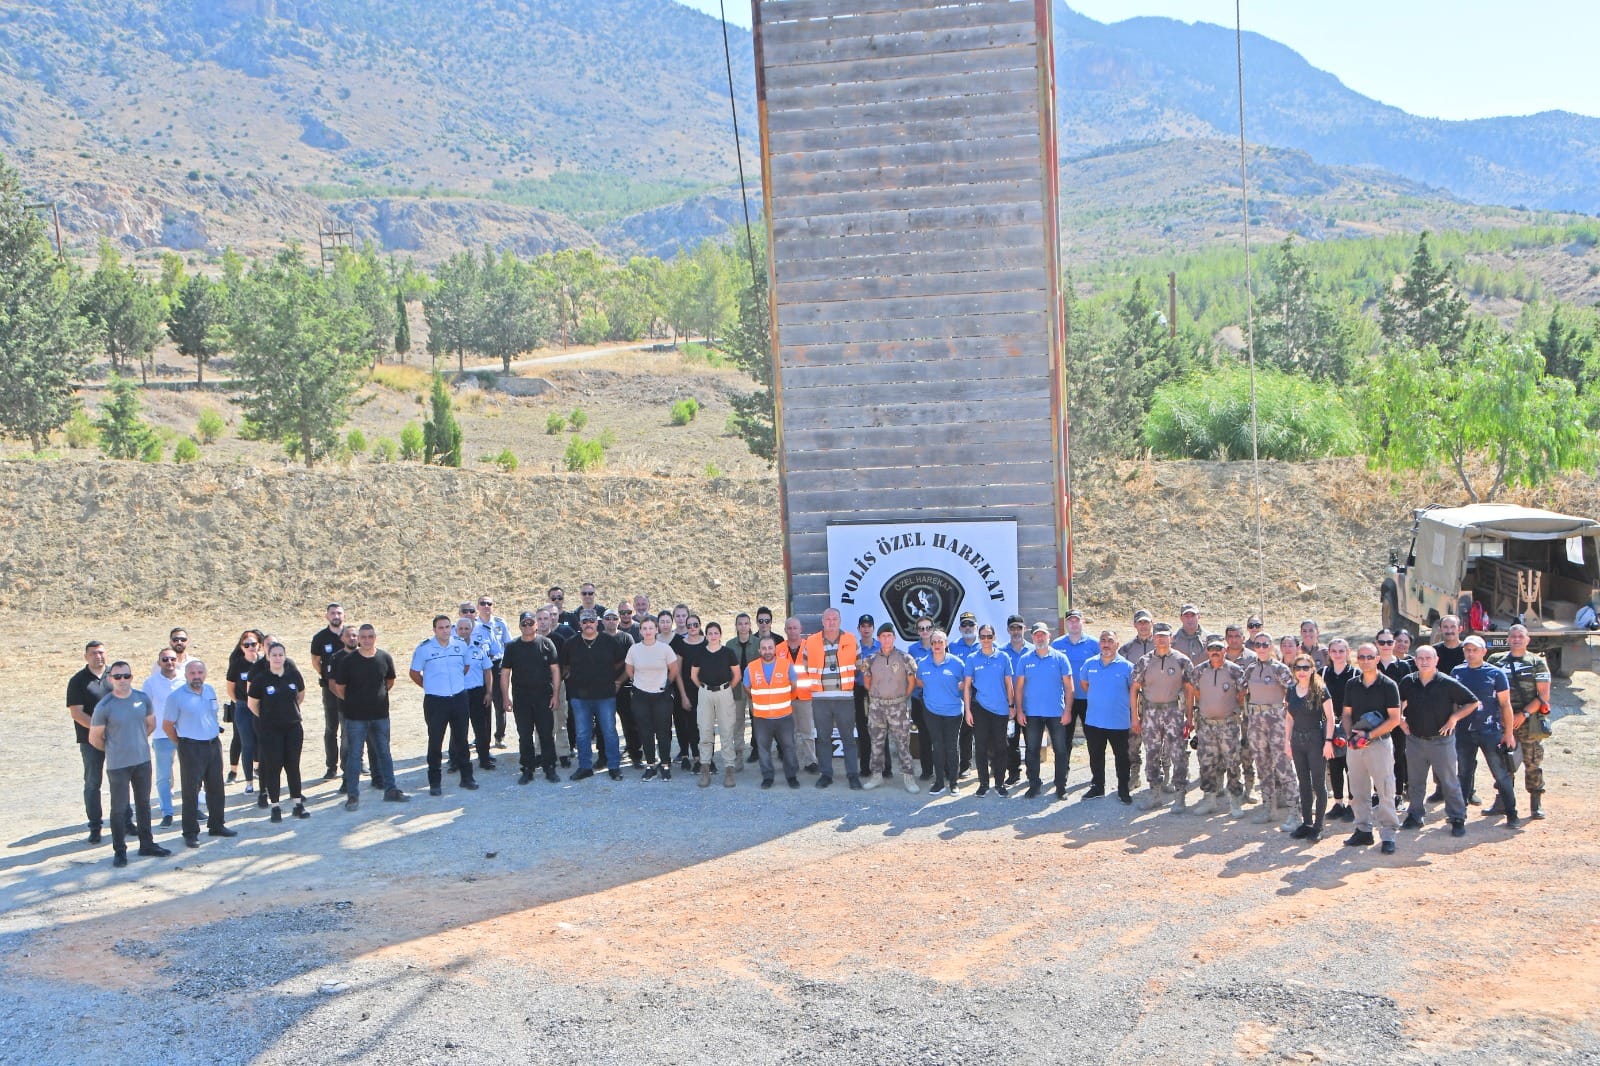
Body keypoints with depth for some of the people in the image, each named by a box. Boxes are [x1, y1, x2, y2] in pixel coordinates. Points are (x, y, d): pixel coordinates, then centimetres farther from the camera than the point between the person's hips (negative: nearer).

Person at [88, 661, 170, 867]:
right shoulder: (104, 706, -14)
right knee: (119, 808, -1)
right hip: (117, 765, -5)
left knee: (143, 803, 15)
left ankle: (146, 844, 28)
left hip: (143, 761, 5)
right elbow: (94, 738, -5)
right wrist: (114, 750, 6)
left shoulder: (143, 699, -1)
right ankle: (119, 850, 10)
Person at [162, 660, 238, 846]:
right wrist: (182, 743, -2)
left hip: (214, 745, 6)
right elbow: (167, 725, -5)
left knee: (216, 787, 13)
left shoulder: (210, 691, 8)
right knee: (191, 791, -3)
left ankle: (217, 825, 26)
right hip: (191, 749, -6)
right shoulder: (176, 696, -10)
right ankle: (190, 833, 3)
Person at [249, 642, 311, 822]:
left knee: (293, 766, 7)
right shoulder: (260, 678, -10)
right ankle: (275, 806, 9)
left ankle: (298, 804, 15)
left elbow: (301, 695, 15)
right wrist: (267, 717, 7)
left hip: (293, 727, 2)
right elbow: (252, 704, 2)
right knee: (273, 767, 1)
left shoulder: (293, 674, -3)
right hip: (269, 731, -2)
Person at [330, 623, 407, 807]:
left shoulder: (385, 658, -2)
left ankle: (391, 790, 20)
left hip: (380, 714, 3)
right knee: (354, 755, 2)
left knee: (384, 753, 11)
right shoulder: (347, 660, -10)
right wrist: (352, 701, 7)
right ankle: (353, 795, 7)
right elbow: (339, 687, -1)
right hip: (355, 716, -3)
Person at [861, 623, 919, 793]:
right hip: (876, 706, 2)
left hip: (899, 706, -2)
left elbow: (912, 682, 3)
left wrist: (902, 698, 6)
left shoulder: (905, 659, -4)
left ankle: (908, 776, 4)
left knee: (903, 742, -1)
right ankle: (876, 774, 18)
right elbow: (866, 682, 13)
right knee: (877, 742, 8)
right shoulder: (871, 659, 2)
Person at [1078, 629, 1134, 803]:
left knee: (1121, 757, 7)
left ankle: (1123, 790, 18)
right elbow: (1083, 684, 20)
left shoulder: (1126, 666, -8)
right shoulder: (1090, 664, 2)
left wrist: (1134, 718, -5)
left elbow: (1133, 691, -3)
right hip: (1093, 721, 4)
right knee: (1095, 756, 14)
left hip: (1119, 722, -3)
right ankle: (1097, 787, 27)